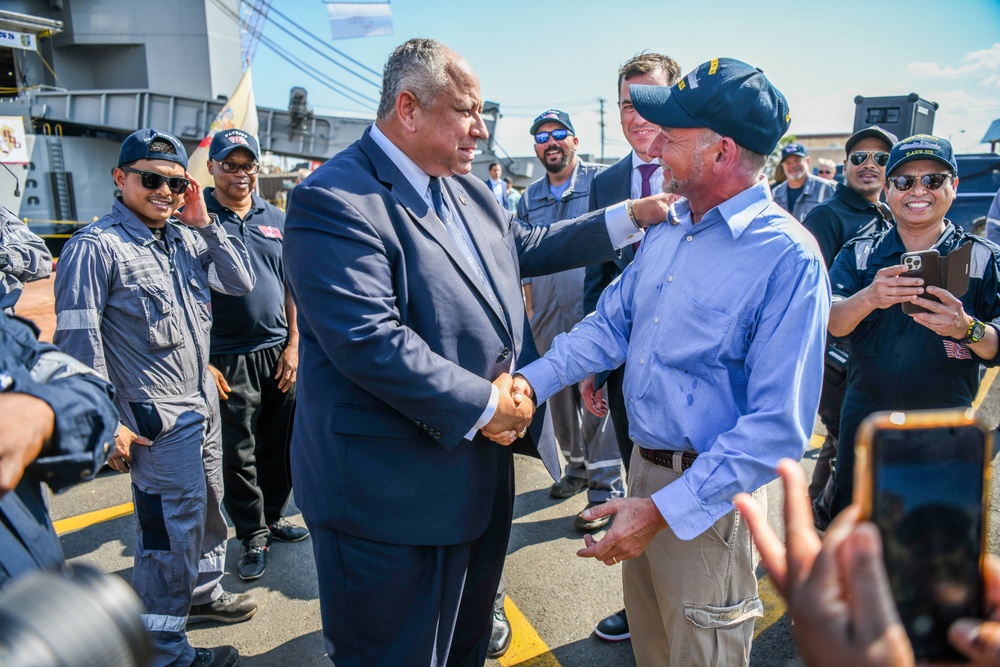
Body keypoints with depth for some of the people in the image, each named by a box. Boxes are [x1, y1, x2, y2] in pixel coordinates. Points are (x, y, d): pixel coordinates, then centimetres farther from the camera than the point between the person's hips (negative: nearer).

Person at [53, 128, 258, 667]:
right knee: (171, 528, 1)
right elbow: (78, 340, -15)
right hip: (157, 416, -7)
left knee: (206, 505, 22)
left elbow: (240, 282, 5)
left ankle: (201, 592, 45)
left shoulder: (187, 237, 7)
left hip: (203, 402, 8)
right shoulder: (96, 246, -13)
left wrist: (204, 222, -4)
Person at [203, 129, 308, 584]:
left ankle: (272, 516, 33)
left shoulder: (276, 220, 9)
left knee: (278, 445, 14)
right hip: (228, 359, -4)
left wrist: (293, 345, 4)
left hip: (279, 354, 4)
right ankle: (252, 535, 21)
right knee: (237, 453, 6)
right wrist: (202, 361, -9)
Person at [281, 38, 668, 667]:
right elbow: (369, 341, -29)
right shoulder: (335, 200, -21)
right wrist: (485, 405, -21)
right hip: (395, 493, -8)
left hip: (481, 462, 9)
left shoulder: (468, 188, 9)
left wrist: (633, 218, 16)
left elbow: (524, 245, 22)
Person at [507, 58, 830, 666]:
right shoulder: (666, 232, 4)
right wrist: (531, 381, -7)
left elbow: (779, 426, -24)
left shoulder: (789, 257, -21)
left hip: (709, 495, -6)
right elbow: (610, 325, 8)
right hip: (644, 467, 7)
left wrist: (665, 509, -26)